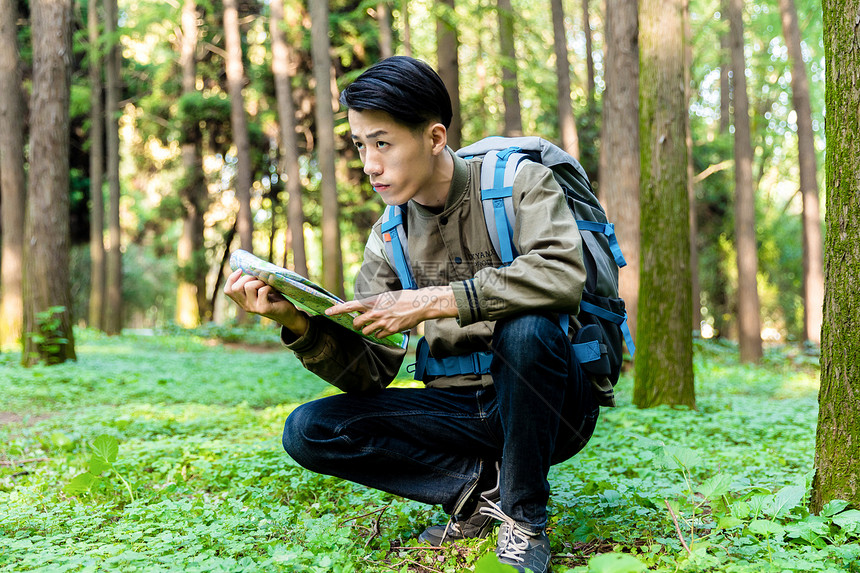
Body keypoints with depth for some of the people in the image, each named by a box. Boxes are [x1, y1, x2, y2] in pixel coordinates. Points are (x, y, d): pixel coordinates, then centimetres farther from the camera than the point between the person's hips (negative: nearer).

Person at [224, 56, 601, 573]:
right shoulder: (390, 238, 4)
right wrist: (297, 323, -18)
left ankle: (525, 516, -15)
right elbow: (370, 373, 0)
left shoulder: (519, 182, -9)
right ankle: (483, 483, -6)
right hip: (458, 409, 4)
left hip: (549, 404, -4)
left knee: (527, 327, -37)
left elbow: (563, 274, -31)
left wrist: (431, 302, -29)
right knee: (308, 431, -12)